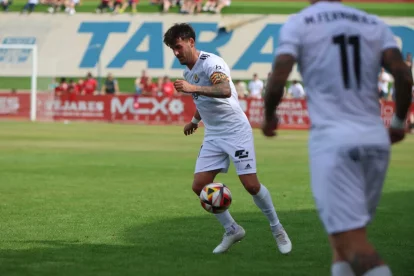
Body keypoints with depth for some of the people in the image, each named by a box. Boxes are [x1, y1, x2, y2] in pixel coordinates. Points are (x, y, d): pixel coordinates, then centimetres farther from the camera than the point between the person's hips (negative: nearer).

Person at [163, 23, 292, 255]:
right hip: (213, 136, 8)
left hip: (236, 131, -8)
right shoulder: (188, 72, 9)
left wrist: (193, 88, -46)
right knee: (199, 186, -4)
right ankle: (232, 230, 12)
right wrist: (195, 120, 35)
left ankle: (277, 229, 12)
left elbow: (225, 90, -38)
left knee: (251, 185, -11)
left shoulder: (211, 62, -18)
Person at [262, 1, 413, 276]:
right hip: (376, 140, 5)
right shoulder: (374, 24, 11)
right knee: (346, 233, 20)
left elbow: (277, 81, -9)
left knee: (352, 240, -11)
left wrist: (269, 116, 11)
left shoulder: (299, 23, 1)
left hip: (333, 141, -5)